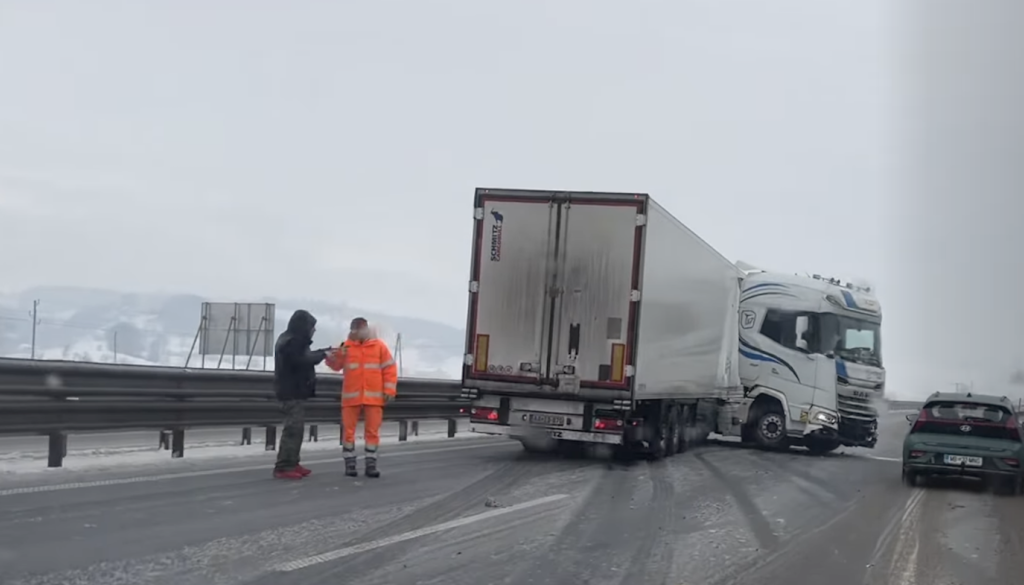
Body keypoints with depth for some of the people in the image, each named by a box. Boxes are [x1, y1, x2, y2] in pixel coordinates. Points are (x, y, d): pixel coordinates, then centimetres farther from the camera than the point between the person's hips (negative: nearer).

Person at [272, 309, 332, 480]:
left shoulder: (293, 340, 16)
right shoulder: (291, 342, -17)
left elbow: (304, 356, 22)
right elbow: (302, 360, -23)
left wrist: (325, 351, 15)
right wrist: (323, 354, -11)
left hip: (294, 390, 11)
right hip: (293, 391, -11)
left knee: (296, 428, 14)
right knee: (293, 428, -13)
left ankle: (291, 464, 19)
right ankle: (283, 467, -14)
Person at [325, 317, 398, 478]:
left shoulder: (379, 346, 2)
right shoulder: (346, 346, 5)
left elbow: (389, 368, 2)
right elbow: (336, 366, 6)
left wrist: (389, 390, -4)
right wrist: (333, 357, -16)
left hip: (373, 397, -1)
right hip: (351, 396, 1)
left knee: (372, 431, 3)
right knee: (349, 430, 3)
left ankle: (371, 464, 9)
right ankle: (349, 463, 10)